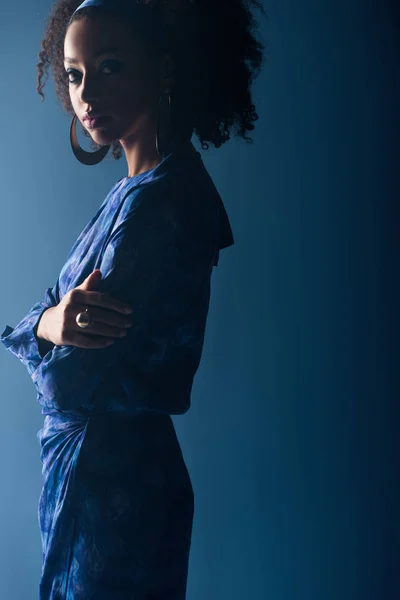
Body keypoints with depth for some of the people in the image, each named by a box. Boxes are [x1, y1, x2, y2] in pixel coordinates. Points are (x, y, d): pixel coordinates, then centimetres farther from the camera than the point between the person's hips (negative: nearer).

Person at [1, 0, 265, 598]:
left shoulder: (155, 201, -24)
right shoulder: (136, 189, 6)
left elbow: (69, 384, -25)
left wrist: (58, 339, -4)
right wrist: (50, 322, -19)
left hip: (110, 486, -9)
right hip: (94, 466, 9)